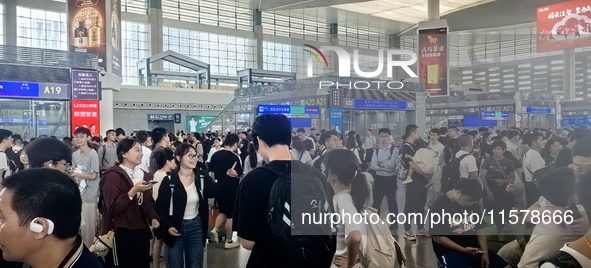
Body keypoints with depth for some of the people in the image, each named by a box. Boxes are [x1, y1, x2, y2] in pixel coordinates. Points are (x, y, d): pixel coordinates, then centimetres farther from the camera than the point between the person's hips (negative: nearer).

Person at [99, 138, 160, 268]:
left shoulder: (144, 175, 11)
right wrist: (133, 191, -26)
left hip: (141, 232, 7)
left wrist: (153, 217, -2)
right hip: (121, 234, -7)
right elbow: (113, 207, -20)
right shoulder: (113, 176, -12)